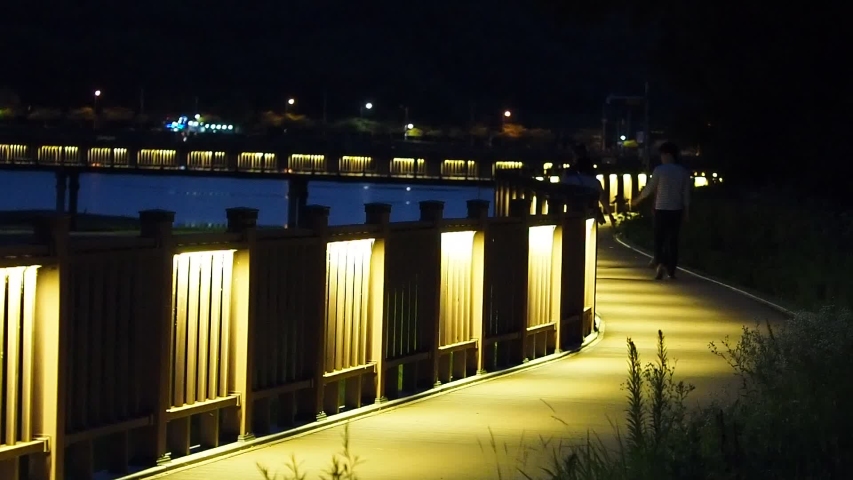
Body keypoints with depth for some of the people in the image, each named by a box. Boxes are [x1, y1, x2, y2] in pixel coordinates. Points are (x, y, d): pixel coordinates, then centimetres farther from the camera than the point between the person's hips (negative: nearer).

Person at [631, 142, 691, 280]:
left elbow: (649, 189, -2)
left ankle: (660, 263, -20)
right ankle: (671, 270, 13)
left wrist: (637, 200, 14)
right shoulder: (683, 172, 3)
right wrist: (686, 212, 14)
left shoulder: (660, 170, -8)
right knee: (673, 239, 10)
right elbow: (686, 194, 6)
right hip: (677, 210, 3)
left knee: (659, 239, 2)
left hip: (661, 210, -3)